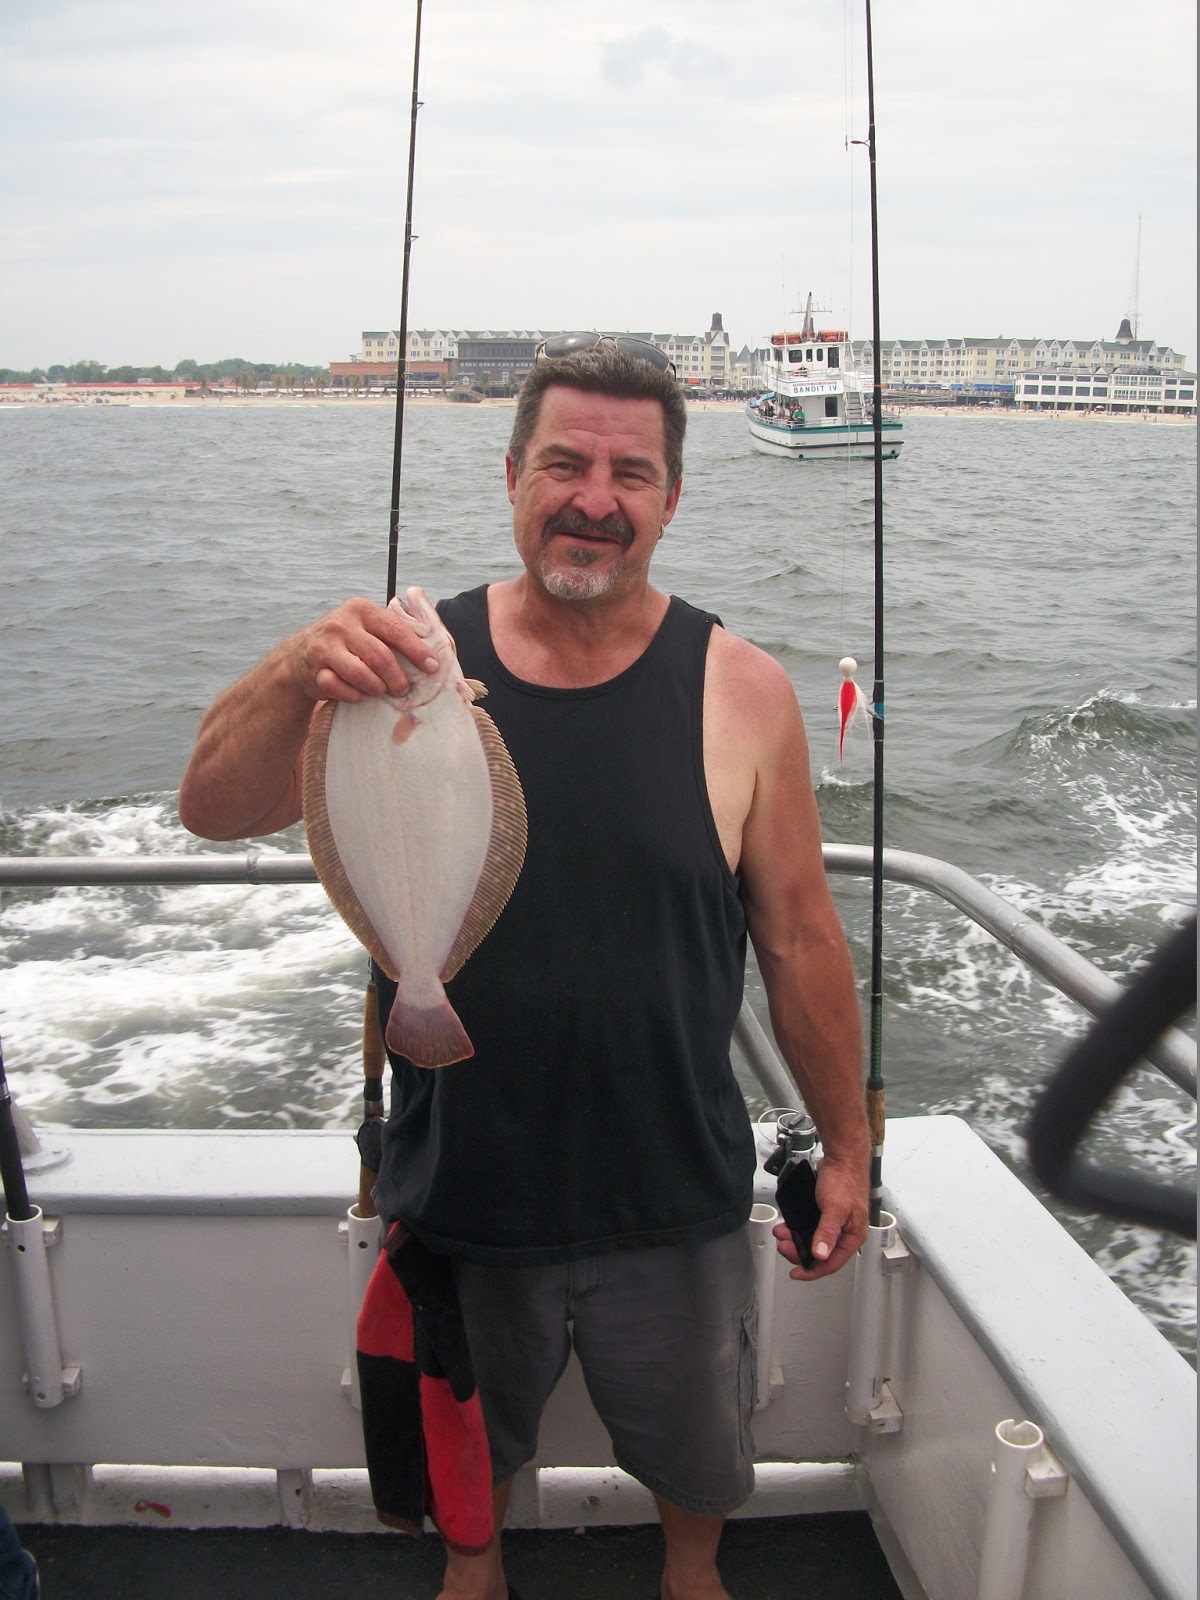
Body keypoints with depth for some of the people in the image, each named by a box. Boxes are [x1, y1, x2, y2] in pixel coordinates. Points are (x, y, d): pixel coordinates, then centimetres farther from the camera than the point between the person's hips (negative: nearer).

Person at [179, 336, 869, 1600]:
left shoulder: (739, 693, -12)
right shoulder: (412, 657, -10)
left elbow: (799, 942, -5)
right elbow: (214, 810, -17)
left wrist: (846, 1148, 0)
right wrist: (298, 676, -36)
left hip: (671, 1205, 0)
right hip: (457, 1191, 1)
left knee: (697, 1451, 25)